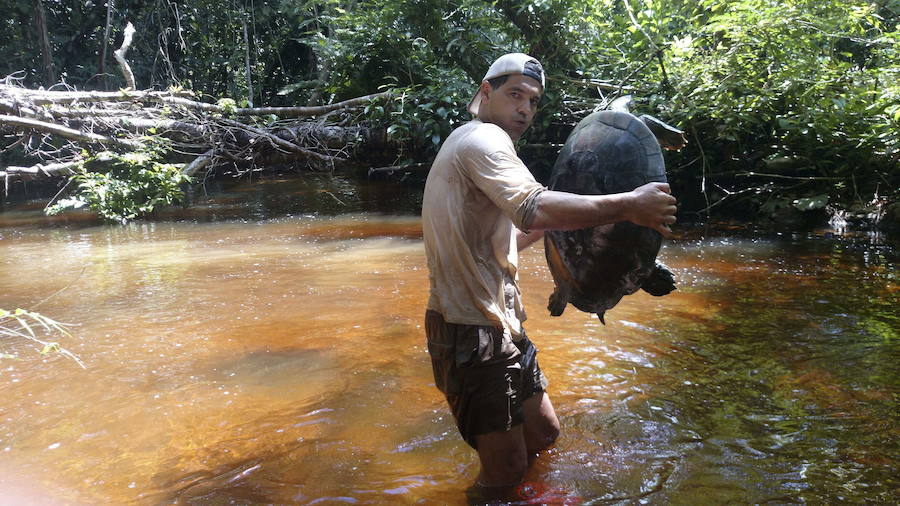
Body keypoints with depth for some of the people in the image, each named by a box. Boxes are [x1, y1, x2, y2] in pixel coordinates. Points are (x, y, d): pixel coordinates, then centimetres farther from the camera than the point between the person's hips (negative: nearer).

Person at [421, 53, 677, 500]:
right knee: (506, 470, 0)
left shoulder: (474, 144, 20)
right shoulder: (483, 139, -14)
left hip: (499, 324, 11)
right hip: (472, 334, -11)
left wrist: (552, 220, 16)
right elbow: (535, 210, -33)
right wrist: (629, 205, -26)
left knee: (543, 433, 22)